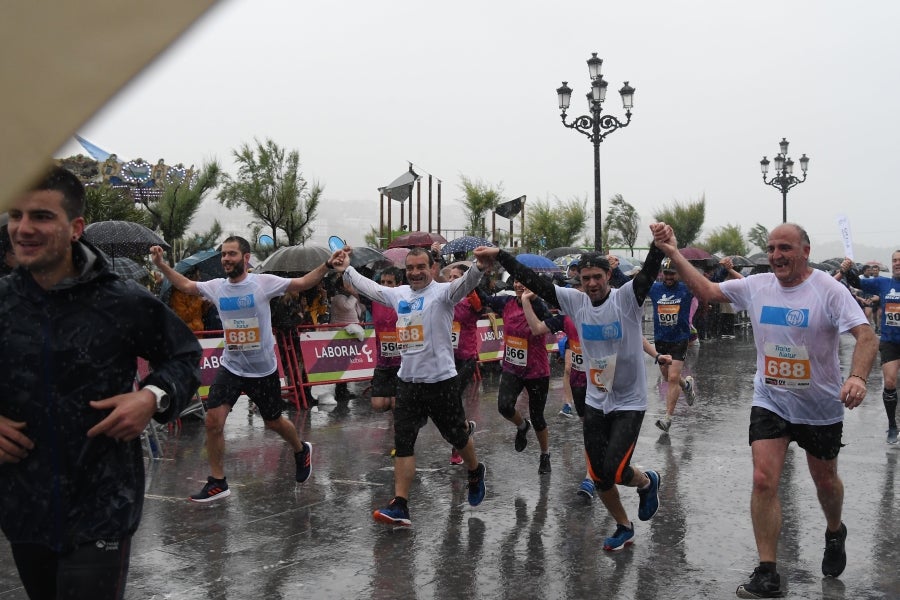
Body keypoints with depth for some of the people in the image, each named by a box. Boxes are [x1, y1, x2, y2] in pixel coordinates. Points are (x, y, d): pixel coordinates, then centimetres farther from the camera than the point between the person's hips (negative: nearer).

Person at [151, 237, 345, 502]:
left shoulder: (263, 282, -12)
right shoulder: (216, 287, -1)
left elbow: (303, 283, -12)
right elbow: (185, 285, 14)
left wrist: (327, 266, -26)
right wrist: (161, 265, 5)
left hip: (264, 369, -3)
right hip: (230, 367, 3)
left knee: (274, 422, 11)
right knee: (213, 421, -10)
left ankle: (301, 451, 44)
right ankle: (217, 483, 4)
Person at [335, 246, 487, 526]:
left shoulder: (443, 292, -10)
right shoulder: (399, 294, 9)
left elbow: (466, 282, -30)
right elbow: (369, 287, 25)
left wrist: (480, 267, -50)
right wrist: (347, 269, 31)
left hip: (441, 380, -5)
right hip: (407, 381, 5)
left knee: (457, 435, 12)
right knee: (403, 442, 1)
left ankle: (475, 472, 42)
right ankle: (400, 506, 3)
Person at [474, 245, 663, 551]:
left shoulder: (627, 298, -15)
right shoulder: (575, 301, -3)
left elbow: (649, 272, -32)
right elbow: (534, 281, -5)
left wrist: (659, 244, -51)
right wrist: (499, 256, -11)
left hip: (629, 403, -5)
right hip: (595, 402, 5)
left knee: (615, 472, -12)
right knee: (599, 477, 7)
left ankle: (647, 482, 24)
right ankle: (624, 527, 32)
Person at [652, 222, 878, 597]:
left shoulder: (829, 289, -16)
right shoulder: (756, 286, -3)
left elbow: (866, 336, -23)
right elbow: (707, 291, 3)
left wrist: (857, 377, -41)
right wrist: (673, 253, -5)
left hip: (821, 407, -2)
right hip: (770, 402, 2)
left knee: (825, 480, 17)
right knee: (763, 481, -9)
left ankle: (835, 534, 50)